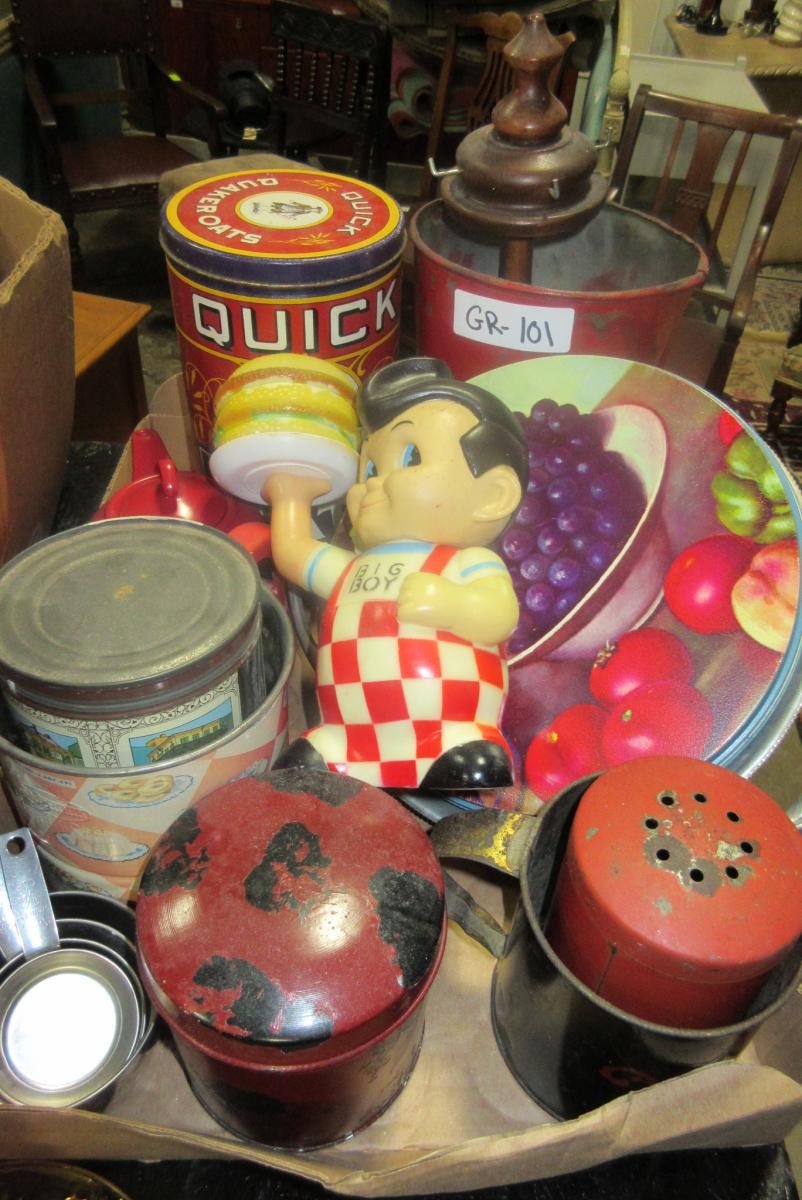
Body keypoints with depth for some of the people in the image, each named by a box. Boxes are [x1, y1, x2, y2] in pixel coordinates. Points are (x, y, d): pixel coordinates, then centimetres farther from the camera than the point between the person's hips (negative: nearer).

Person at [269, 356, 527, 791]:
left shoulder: (469, 563, 5)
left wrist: (449, 603, -29)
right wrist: (291, 499, 51)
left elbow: (500, 616, -11)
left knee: (478, 769, -31)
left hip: (452, 739, -5)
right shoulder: (351, 568, 26)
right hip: (351, 747, 6)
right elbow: (292, 553, 38)